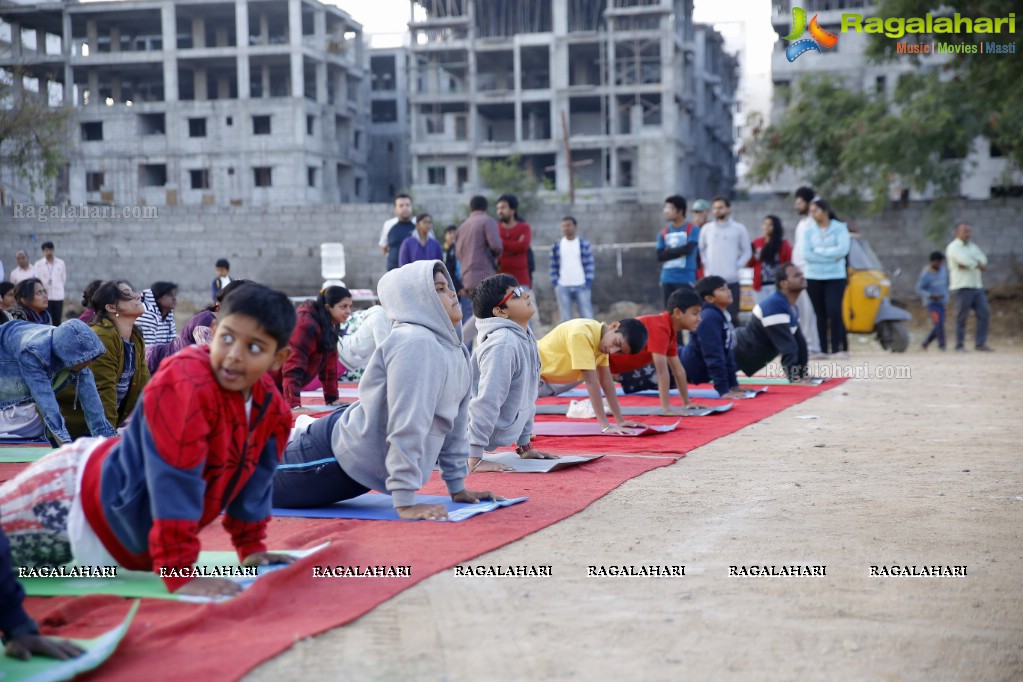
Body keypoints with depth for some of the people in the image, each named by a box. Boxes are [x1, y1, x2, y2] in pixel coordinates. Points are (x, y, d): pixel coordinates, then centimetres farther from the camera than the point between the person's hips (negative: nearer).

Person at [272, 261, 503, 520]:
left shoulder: (455, 350, 2)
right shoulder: (415, 344, -27)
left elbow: (455, 424, 10)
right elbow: (407, 426, -30)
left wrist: (457, 487, 11)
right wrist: (405, 503, -31)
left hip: (367, 469, 8)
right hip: (339, 457, -8)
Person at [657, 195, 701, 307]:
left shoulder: (692, 229, -2)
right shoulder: (664, 232, 11)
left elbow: (689, 249, -15)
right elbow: (660, 256, 3)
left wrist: (670, 251, -3)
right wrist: (679, 252, -7)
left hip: (686, 280, -5)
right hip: (667, 279, 5)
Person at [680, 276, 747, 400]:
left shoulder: (723, 316, 3)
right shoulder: (709, 318, -27)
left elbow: (728, 353, 10)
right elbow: (713, 356, -29)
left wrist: (734, 385, 9)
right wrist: (723, 390, -30)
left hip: (696, 372, 9)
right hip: (687, 369, -9)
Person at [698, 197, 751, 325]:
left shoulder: (739, 228, 4)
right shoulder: (706, 228, 9)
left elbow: (747, 251, 8)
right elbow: (701, 249, 16)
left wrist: (738, 266, -3)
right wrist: (705, 265, 3)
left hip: (731, 279, -1)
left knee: (732, 315, -1)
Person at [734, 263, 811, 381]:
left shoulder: (792, 308, 4)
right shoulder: (774, 307, -30)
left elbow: (800, 343, 10)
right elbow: (787, 347, -31)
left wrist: (803, 374, 7)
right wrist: (793, 378, -30)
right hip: (736, 353, -10)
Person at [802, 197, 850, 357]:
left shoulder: (839, 228, 2)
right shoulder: (809, 231, 7)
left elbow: (843, 250, -11)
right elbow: (806, 254, -5)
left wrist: (819, 251, -8)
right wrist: (830, 256, -12)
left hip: (835, 277, -2)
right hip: (813, 278, 2)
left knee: (834, 312, -15)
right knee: (820, 314, 3)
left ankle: (838, 348, -12)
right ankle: (823, 349, 7)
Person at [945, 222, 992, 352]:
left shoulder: (973, 246, 18)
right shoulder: (953, 247, -3)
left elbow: (983, 260, 3)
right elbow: (964, 260, -20)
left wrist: (969, 263, -14)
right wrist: (978, 265, -5)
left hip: (977, 286, 7)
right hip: (963, 287, -7)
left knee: (984, 314, -1)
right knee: (962, 317, -5)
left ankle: (981, 343, 1)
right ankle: (960, 346, 1)